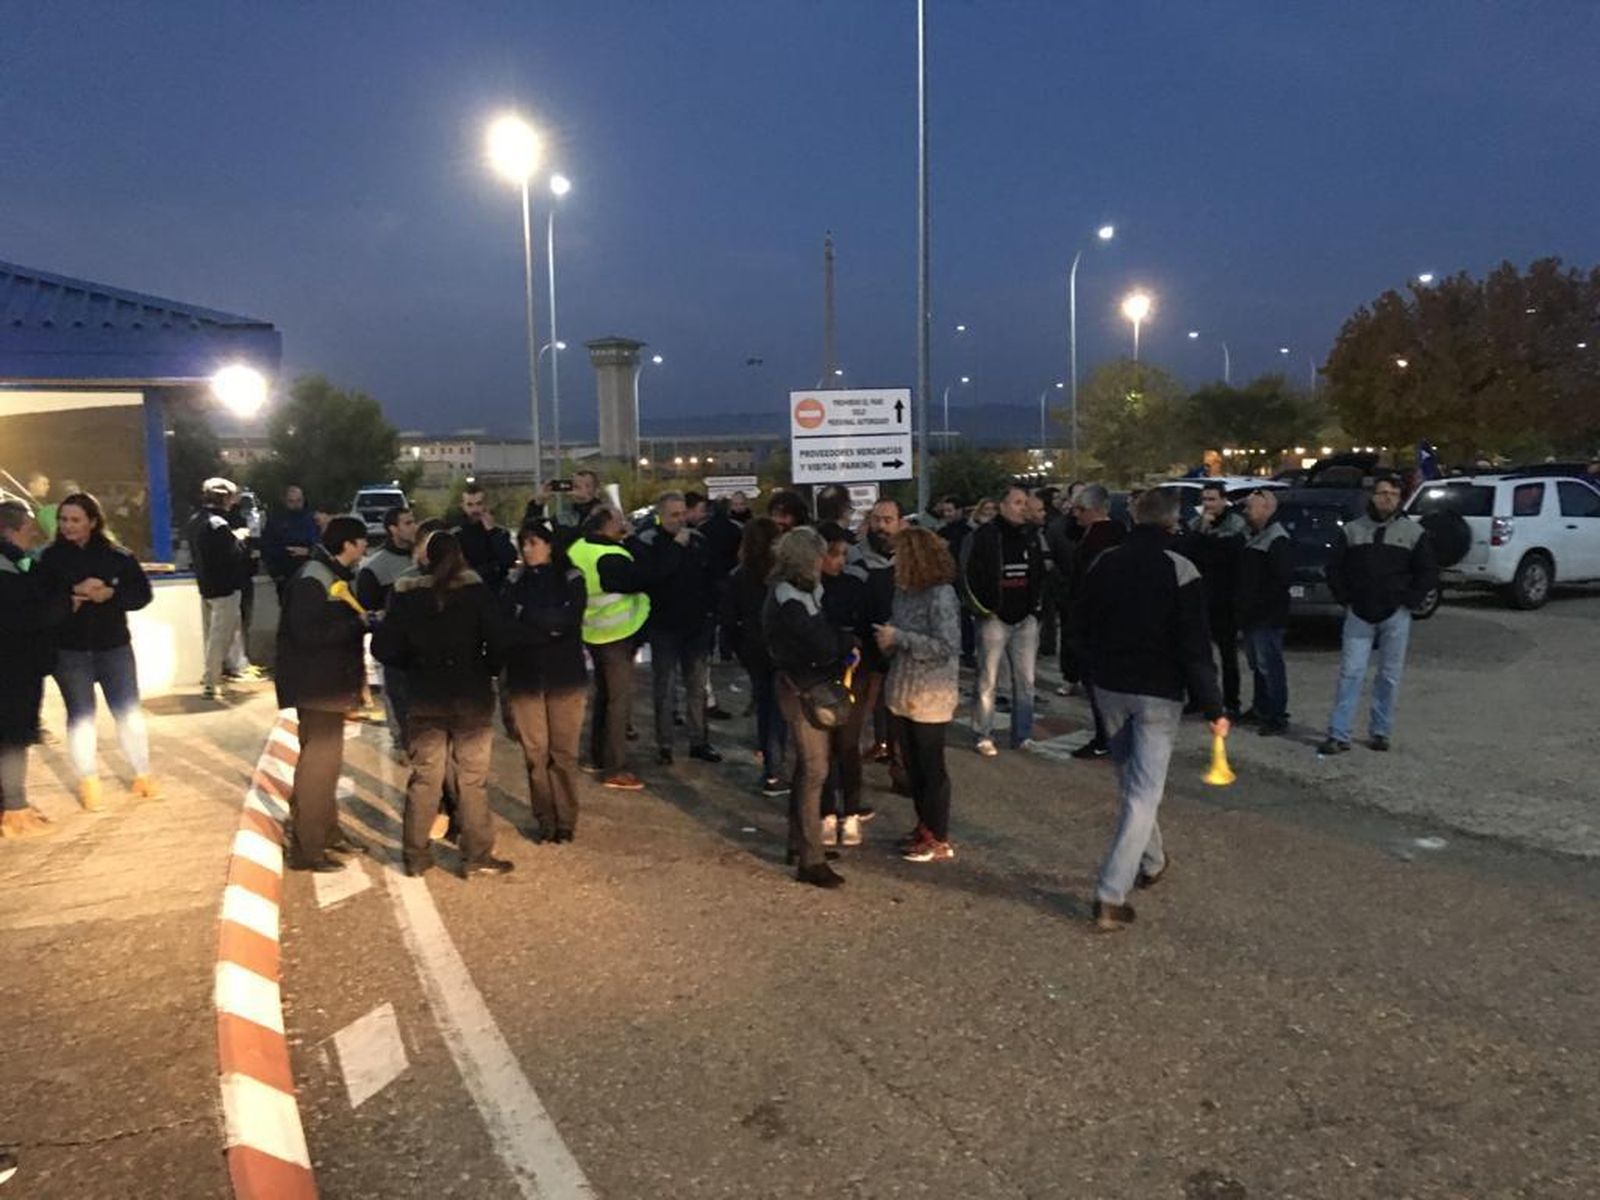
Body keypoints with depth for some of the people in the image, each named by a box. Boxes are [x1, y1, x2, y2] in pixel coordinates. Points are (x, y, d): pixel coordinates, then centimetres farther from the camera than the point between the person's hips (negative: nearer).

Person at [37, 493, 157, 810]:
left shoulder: (117, 555, -2)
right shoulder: (50, 558, -3)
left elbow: (142, 593, -3)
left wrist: (111, 595, -19)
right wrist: (74, 591, -24)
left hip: (114, 646, 1)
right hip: (69, 650, 0)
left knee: (128, 711, 5)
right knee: (80, 715, 8)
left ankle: (142, 773, 20)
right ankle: (88, 781, 19)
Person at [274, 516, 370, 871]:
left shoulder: (336, 575, 11)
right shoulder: (313, 579, -19)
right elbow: (309, 632, -27)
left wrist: (362, 622, -1)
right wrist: (359, 625, -22)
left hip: (331, 683, 10)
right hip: (316, 685, -10)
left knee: (327, 759, 20)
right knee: (318, 763, -5)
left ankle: (326, 829, 34)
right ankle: (306, 848, 2)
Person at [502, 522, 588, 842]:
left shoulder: (571, 579, 1)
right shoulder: (515, 583, 7)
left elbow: (569, 620, -14)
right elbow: (506, 629, -5)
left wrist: (527, 616, -12)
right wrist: (548, 627, -17)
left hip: (565, 677, -2)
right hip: (525, 679, 2)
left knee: (563, 752, 1)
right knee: (535, 752, 2)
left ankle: (565, 819, 11)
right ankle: (544, 819, 12)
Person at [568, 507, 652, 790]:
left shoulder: (579, 549, 1)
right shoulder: (611, 558, -25)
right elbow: (643, 580, -21)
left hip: (594, 633, 9)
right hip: (616, 634, -9)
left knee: (603, 694, 21)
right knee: (620, 699, -2)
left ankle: (597, 756, 32)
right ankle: (615, 769, 1)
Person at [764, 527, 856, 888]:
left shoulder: (798, 591, 9)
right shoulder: (789, 599, -21)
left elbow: (823, 637, 10)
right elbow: (823, 646, -25)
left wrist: (842, 642, -10)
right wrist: (849, 643, -7)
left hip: (810, 686, 10)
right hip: (802, 690, -10)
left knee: (808, 767, 18)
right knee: (815, 770, -7)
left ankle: (799, 843, 31)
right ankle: (810, 861, -2)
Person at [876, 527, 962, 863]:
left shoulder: (941, 596, -18)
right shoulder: (904, 591, 6)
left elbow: (946, 647, -23)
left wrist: (898, 638, -22)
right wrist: (887, 641, -4)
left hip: (931, 697, -8)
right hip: (903, 694, 8)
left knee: (931, 767, 2)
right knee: (911, 765, 16)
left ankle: (940, 840, 15)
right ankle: (924, 827, 31)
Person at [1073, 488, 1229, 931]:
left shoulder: (1102, 564, 2)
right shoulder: (1180, 570, -13)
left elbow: (1082, 629, 11)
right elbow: (1195, 649, -15)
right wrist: (1213, 708, -9)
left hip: (1110, 689, 5)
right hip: (1158, 695, -5)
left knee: (1130, 781, 22)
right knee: (1144, 792, -2)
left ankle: (1151, 862, 38)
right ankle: (1111, 896, -8)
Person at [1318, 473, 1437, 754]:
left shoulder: (1414, 532, 3)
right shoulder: (1352, 530, 5)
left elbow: (1429, 572, 4)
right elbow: (1334, 568, 8)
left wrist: (1408, 601, -4)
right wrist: (1346, 599, 0)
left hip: (1396, 616, 0)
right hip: (1359, 614, 0)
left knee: (1389, 676, 6)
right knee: (1350, 673, -3)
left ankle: (1380, 732, 17)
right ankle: (1338, 735, -2)